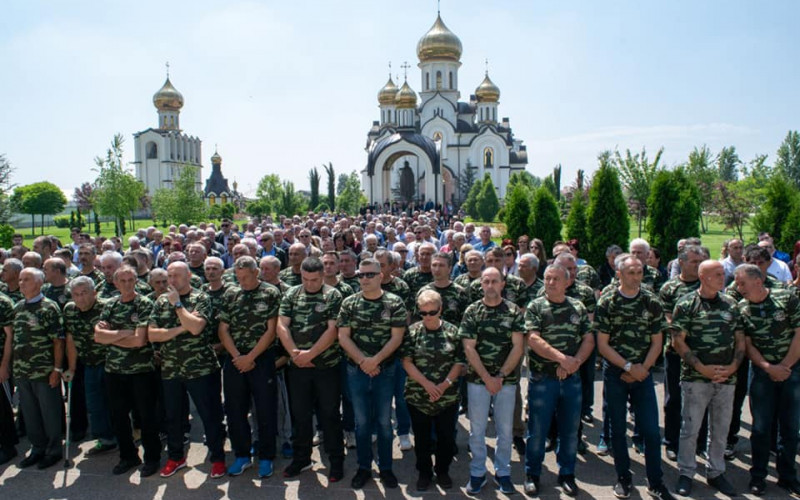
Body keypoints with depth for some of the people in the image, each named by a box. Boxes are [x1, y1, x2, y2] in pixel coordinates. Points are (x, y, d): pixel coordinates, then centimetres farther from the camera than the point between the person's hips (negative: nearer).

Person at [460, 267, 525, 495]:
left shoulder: (514, 311, -1)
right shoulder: (472, 311, -2)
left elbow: (517, 347, -5)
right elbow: (469, 349, -5)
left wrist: (500, 376, -11)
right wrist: (487, 378, -11)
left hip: (506, 380, 1)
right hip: (478, 379, 0)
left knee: (505, 429, 10)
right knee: (477, 429, 8)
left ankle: (502, 472, 28)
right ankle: (478, 473, 24)